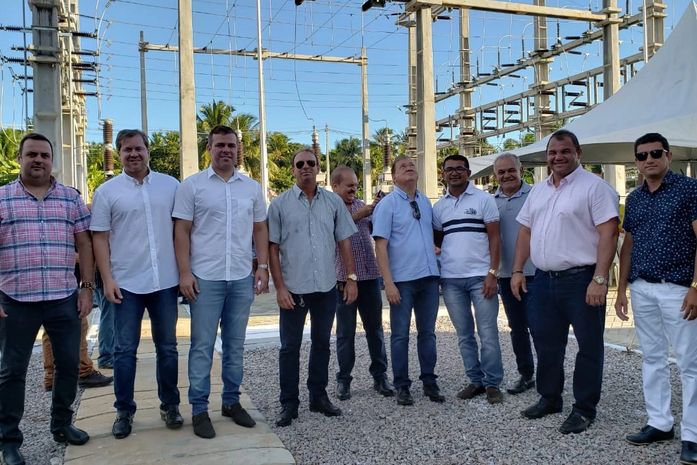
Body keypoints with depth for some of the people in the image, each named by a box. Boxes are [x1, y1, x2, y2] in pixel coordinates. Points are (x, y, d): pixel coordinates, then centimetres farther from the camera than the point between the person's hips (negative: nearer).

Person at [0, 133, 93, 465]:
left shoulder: (71, 198, 8)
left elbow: (84, 244, 8)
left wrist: (87, 288, 1)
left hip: (65, 299, 2)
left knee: (69, 365, 10)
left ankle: (62, 425, 29)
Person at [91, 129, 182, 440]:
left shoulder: (170, 185, 5)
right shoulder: (107, 191, 1)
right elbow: (100, 238, 0)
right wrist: (107, 280, -7)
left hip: (165, 282, 1)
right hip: (127, 284, -1)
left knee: (167, 347, 12)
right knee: (124, 350, 7)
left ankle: (170, 405, 25)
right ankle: (124, 411, 21)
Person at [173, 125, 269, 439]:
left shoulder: (252, 188, 9)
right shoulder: (192, 185, -1)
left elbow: (260, 229, 12)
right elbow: (181, 231, -3)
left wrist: (263, 266, 4)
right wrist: (184, 272, -10)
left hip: (242, 279, 4)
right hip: (205, 278, -3)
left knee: (236, 345, 12)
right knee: (202, 346, 3)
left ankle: (231, 401, 25)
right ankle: (199, 409, 13)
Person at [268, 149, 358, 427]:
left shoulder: (333, 202, 6)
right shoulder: (280, 204, -1)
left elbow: (344, 242, 8)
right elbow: (272, 248, -2)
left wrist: (351, 278, 2)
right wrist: (279, 287, -8)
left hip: (327, 287, 3)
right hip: (293, 288, -2)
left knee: (321, 343, 13)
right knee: (290, 346, 5)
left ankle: (318, 396, 27)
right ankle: (289, 403, 16)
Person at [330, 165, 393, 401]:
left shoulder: (362, 205, 13)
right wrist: (357, 215, -19)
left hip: (370, 276, 5)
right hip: (344, 279, -4)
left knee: (375, 328, 10)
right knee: (345, 333, 5)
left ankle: (380, 376, 20)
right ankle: (343, 380, 17)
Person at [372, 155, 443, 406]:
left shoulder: (425, 202, 11)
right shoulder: (387, 204, -5)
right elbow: (381, 246, -10)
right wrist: (388, 283, -16)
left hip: (429, 276, 5)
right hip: (402, 280, -5)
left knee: (428, 332, 12)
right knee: (400, 335, 5)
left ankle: (429, 382, 23)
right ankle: (402, 386, 16)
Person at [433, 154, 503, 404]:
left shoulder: (483, 199, 1)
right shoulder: (439, 206, 12)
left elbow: (494, 238, -2)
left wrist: (492, 273, -11)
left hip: (480, 277, -4)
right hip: (450, 280, 4)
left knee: (488, 334, 0)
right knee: (464, 335, 10)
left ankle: (493, 384, 11)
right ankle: (476, 380, 21)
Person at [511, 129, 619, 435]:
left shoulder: (594, 186, -8)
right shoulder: (538, 191, 14)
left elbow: (608, 234, -14)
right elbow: (525, 232, 18)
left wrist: (599, 279, -20)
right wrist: (517, 271, 10)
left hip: (581, 279, -6)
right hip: (544, 280, 7)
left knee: (589, 346, 4)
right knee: (546, 343, 16)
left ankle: (584, 409, 17)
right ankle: (549, 398, 32)